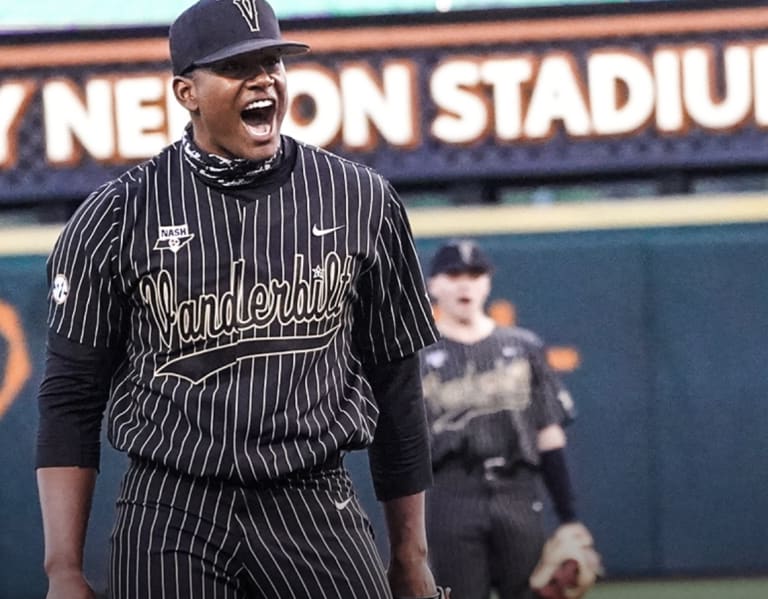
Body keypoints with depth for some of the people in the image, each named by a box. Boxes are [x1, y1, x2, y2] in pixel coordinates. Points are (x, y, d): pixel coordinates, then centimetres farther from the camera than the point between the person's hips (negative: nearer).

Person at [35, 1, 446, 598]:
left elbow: (396, 383, 12)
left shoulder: (362, 201, 6)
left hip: (315, 506, 1)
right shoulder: (116, 217, 1)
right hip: (171, 512, -1)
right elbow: (71, 399, 2)